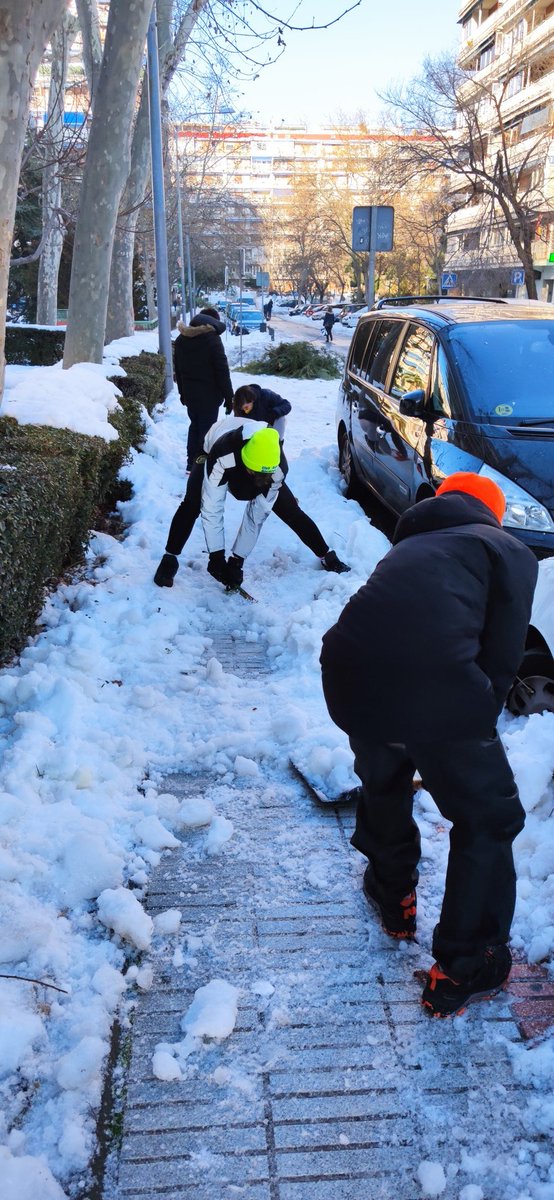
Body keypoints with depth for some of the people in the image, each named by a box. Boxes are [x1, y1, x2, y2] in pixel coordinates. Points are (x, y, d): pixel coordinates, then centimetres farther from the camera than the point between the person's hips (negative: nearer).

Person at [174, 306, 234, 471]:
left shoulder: (181, 339, 7)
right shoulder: (212, 339, -14)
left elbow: (178, 369, 14)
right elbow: (222, 371, -15)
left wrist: (182, 392, 21)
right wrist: (229, 396, -10)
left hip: (189, 394, 6)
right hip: (209, 395, -6)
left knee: (195, 426, 19)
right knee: (206, 429, 0)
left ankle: (191, 464, 22)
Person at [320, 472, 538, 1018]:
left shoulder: (408, 547, 33)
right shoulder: (509, 550, 16)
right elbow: (501, 657, 5)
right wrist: (477, 722, 20)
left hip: (350, 676, 6)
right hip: (438, 686, -5)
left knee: (381, 784, 35)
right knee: (487, 820, 17)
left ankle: (392, 896, 53)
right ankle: (462, 971, 24)